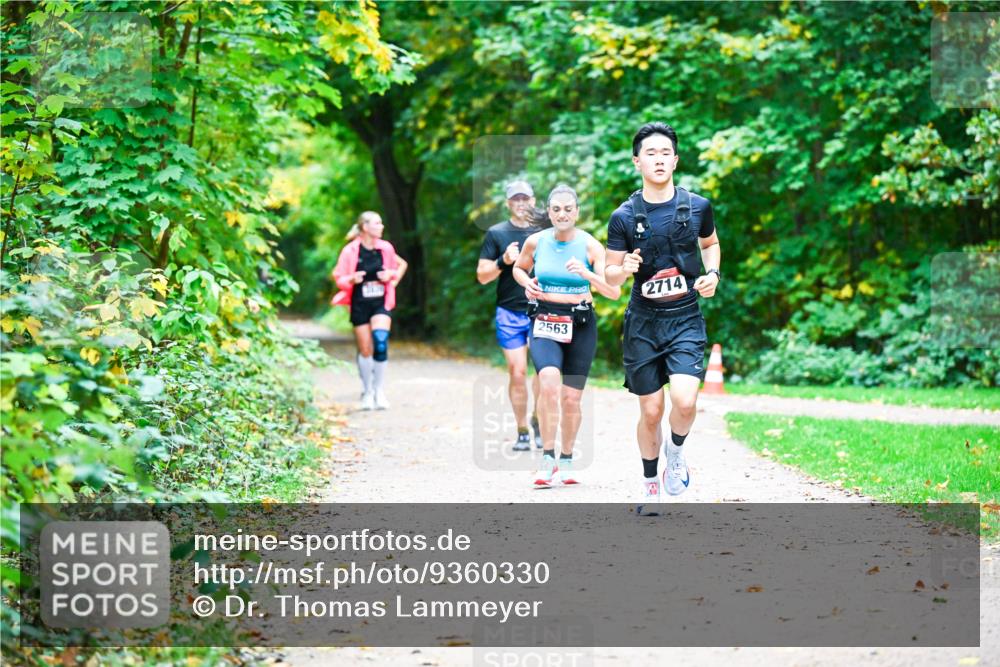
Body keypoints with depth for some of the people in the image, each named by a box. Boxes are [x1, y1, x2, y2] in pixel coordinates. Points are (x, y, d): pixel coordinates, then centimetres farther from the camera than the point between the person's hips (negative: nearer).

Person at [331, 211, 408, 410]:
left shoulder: (385, 248, 1)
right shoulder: (350, 251, -8)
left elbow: (402, 264, 16)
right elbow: (339, 278, -3)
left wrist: (393, 278, -4)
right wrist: (352, 279, -24)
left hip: (381, 304, 1)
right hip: (360, 305, -1)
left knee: (380, 343, -18)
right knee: (366, 350, 2)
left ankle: (379, 390, -6)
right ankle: (367, 392, 20)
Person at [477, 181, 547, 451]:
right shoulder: (496, 234, 6)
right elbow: (482, 276, 5)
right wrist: (503, 261, -12)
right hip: (509, 313, 0)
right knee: (517, 372, -2)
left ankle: (538, 419, 5)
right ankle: (522, 431, 9)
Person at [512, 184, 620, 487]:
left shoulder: (590, 246, -5)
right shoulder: (536, 241, 1)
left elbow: (614, 292, -11)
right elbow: (518, 268, 22)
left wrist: (588, 274, -28)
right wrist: (527, 284, 0)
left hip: (580, 325, 0)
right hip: (544, 323, 0)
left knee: (571, 398, 4)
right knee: (550, 382, -27)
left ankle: (566, 460, 26)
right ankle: (547, 458, -23)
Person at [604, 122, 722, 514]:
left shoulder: (697, 206, 0)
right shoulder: (624, 217, -4)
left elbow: (710, 243, 21)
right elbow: (609, 276, 2)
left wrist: (713, 273, 1)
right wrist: (624, 269, -21)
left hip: (686, 320, 0)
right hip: (643, 322, 0)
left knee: (684, 401, -19)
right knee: (651, 411, 4)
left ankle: (676, 450, 14)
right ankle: (650, 484, 27)